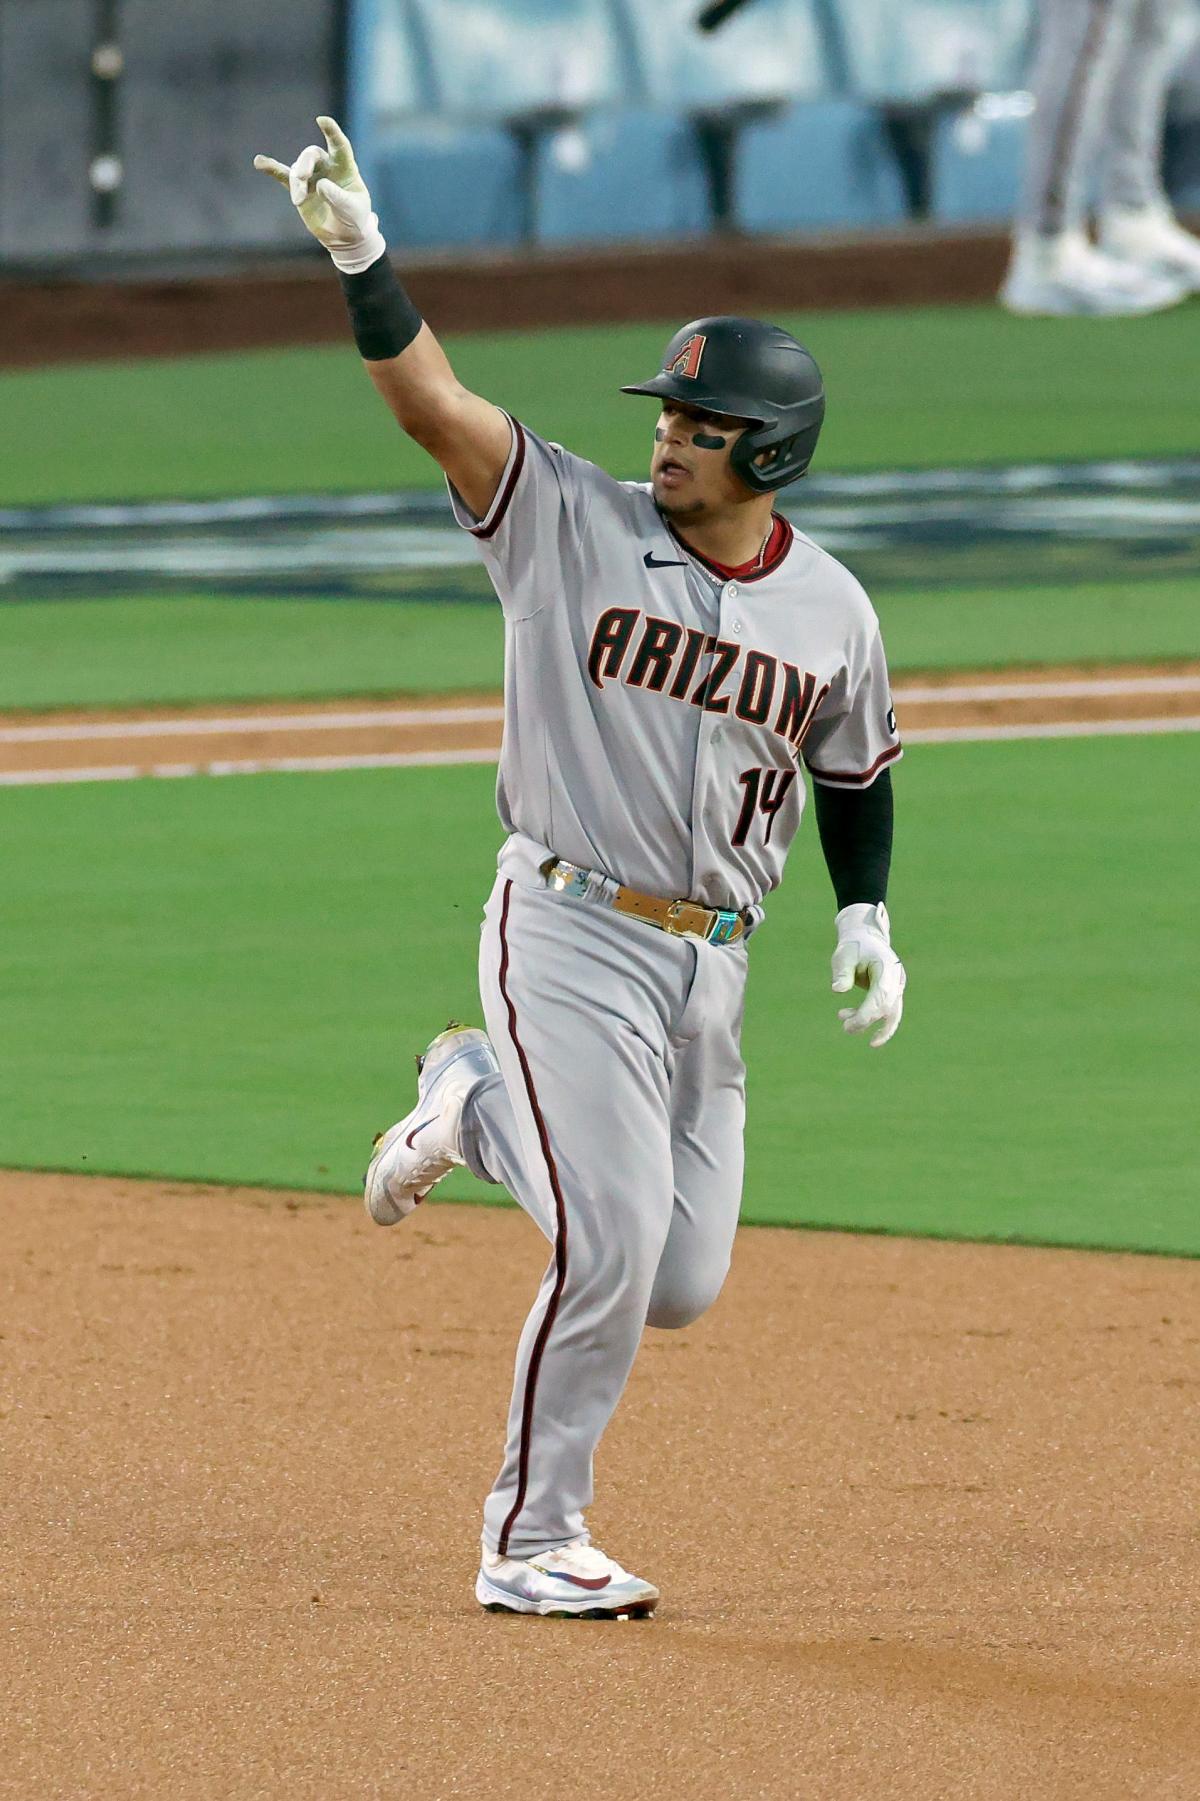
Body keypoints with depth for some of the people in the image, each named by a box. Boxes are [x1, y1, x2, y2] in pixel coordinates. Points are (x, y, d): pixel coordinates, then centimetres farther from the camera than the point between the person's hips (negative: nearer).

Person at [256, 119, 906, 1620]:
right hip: (567, 931, -5)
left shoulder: (830, 609, 5)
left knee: (683, 1283, 6)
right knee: (612, 1252, -15)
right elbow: (431, 402, -19)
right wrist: (358, 256, -33)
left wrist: (865, 915, 6)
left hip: (708, 961, 5)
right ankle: (530, 1546, 1)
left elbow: (854, 774, 20)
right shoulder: (572, 524, -6)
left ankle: (479, 1106, 30)